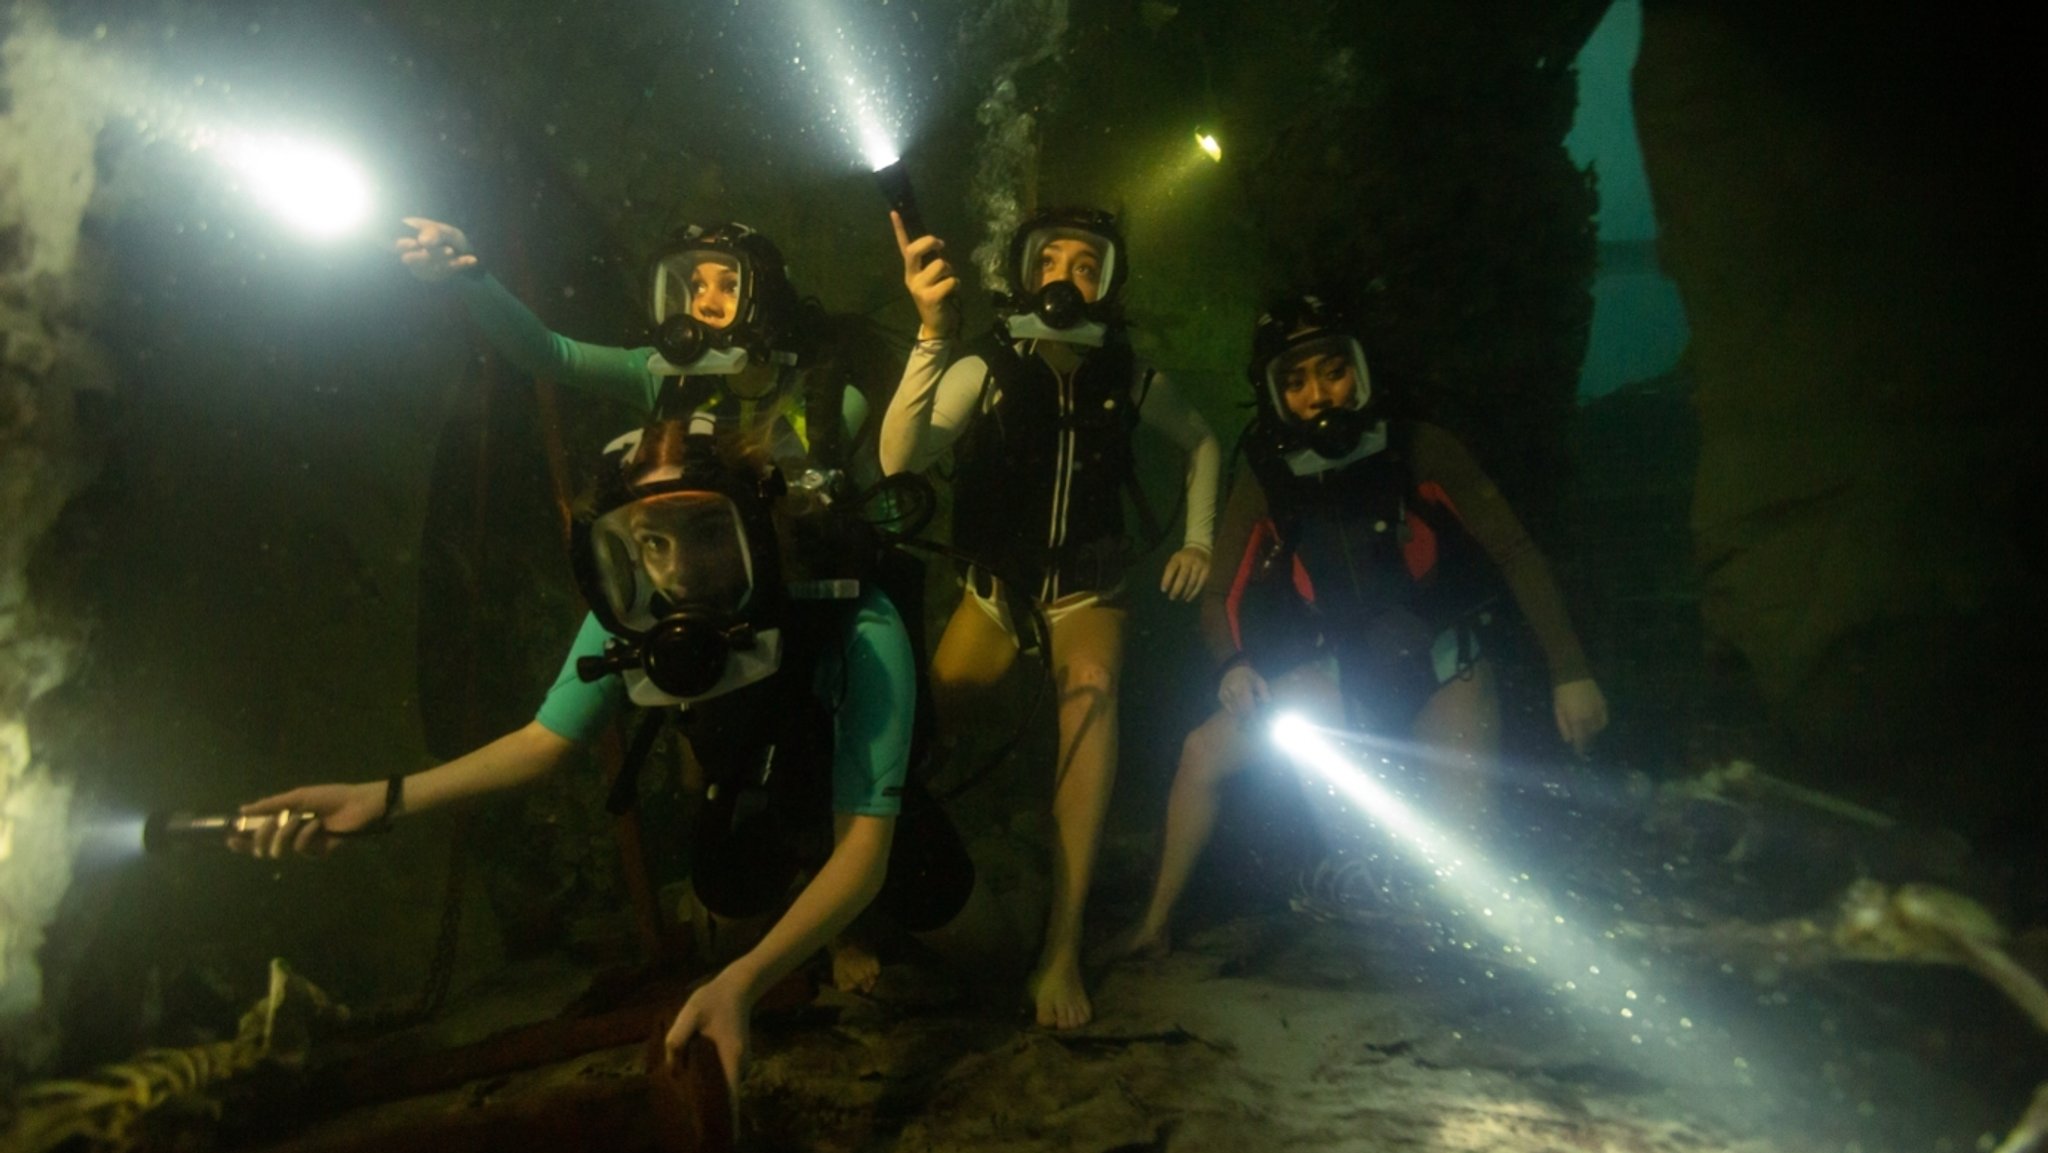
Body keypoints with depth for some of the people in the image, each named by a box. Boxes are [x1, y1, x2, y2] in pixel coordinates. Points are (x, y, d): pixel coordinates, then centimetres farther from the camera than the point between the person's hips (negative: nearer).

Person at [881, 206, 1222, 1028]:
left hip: (1086, 587, -1)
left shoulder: (1128, 381, -10)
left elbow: (1202, 445, 12)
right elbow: (900, 459, -36)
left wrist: (1198, 541, 1)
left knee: (1091, 686, -31)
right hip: (996, 585, 2)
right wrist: (932, 334, -47)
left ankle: (1062, 948, -33)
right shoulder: (984, 369, -17)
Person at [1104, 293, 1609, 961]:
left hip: (1443, 666, -2)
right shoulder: (1267, 480, -13)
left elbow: (1515, 555, -13)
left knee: (1471, 832, -20)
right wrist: (1234, 665, -30)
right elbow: (1221, 596, -9)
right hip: (1344, 674, 2)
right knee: (1203, 752, -8)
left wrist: (1570, 672, -15)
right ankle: (1154, 926, 4)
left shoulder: (1421, 453, -18)